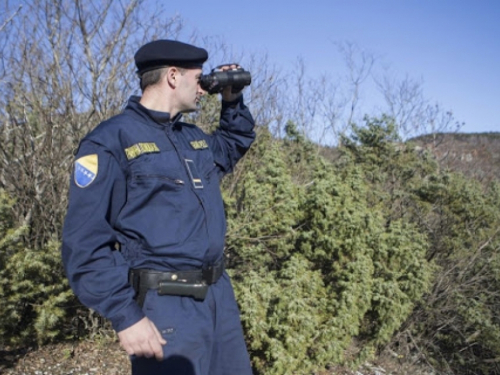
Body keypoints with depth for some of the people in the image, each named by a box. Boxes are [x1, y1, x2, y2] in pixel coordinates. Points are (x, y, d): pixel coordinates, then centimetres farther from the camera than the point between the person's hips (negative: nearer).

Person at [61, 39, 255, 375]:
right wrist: (125, 315, -20)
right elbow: (85, 242, -16)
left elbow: (235, 145, 35)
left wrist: (232, 101, 18)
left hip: (220, 294, 8)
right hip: (167, 307, -8)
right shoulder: (111, 141, -12)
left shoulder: (195, 137, 13)